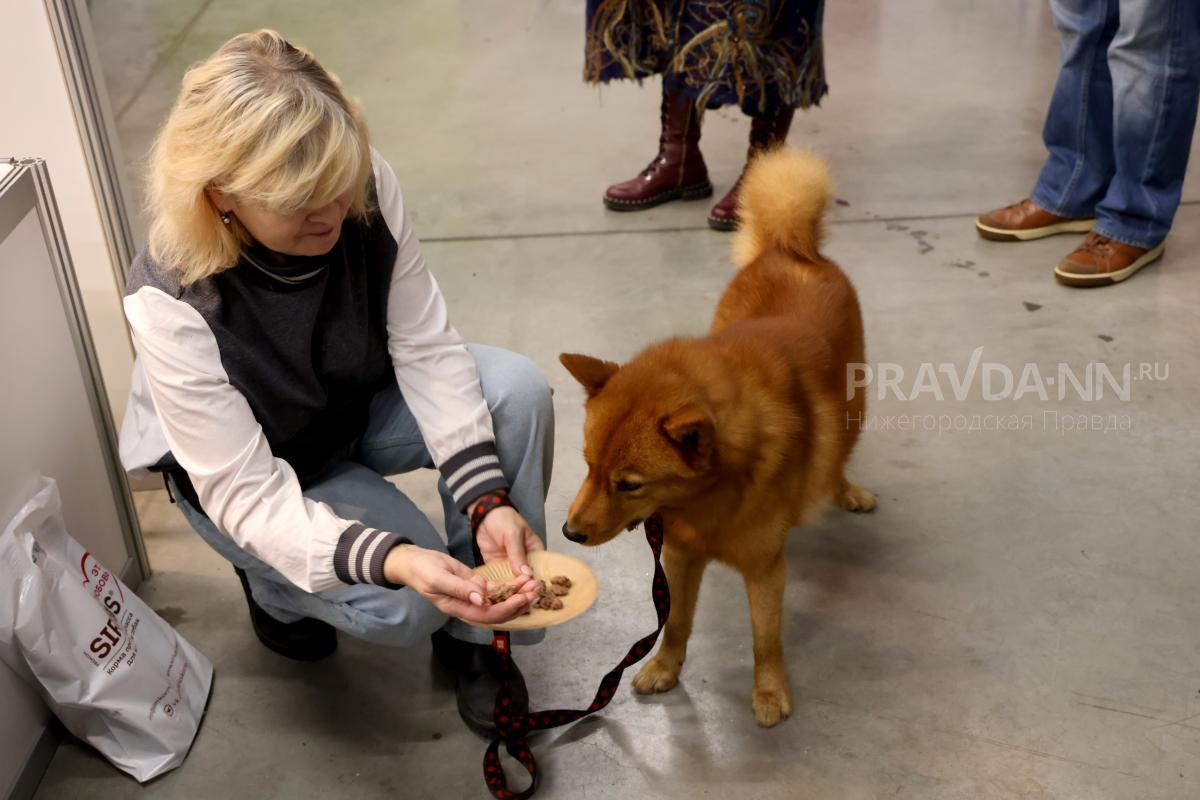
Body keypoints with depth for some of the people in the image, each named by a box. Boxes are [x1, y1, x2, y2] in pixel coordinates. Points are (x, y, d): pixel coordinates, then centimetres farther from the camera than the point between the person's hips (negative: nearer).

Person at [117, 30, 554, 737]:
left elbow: (426, 347, -20)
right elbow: (246, 493, -32)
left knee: (519, 390, -23)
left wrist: (490, 499, -32)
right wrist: (396, 560, -49)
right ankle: (273, 585, 11)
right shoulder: (172, 303, -35)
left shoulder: (368, 189, -26)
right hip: (250, 475, -4)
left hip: (363, 405, 4)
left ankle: (474, 635, -5)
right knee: (406, 605, -26)